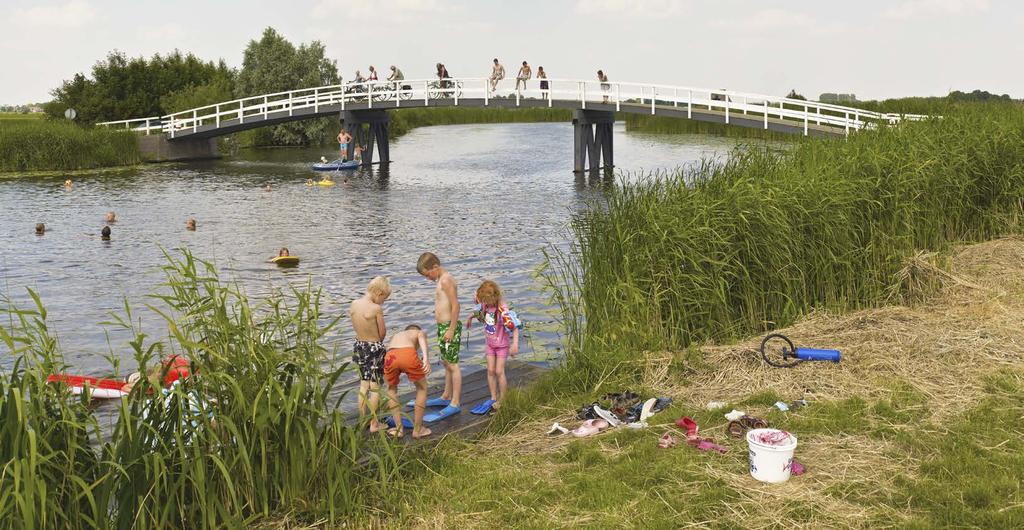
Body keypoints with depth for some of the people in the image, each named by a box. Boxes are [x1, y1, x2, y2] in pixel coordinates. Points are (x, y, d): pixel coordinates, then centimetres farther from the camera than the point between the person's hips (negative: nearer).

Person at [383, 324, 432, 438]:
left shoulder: (395, 336, 47)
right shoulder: (420, 332, 37)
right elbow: (422, 339, 6)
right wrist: (426, 358, -12)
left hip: (390, 356, 3)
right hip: (408, 355, -3)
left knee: (391, 389, 33)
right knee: (422, 388, 26)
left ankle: (398, 428, 29)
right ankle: (417, 429, 28)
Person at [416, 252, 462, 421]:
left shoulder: (446, 280, -17)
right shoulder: (442, 280, 13)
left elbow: (455, 305, -22)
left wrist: (451, 329, -21)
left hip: (449, 326, -10)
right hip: (443, 326, 10)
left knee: (452, 365, -4)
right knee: (446, 363, 19)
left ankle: (455, 403, 1)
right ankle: (447, 396, 32)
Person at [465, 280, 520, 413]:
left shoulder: (502, 309, -30)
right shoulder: (485, 304, -9)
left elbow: (514, 327, -33)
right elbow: (478, 310, 17)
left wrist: (515, 344, -42)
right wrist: (470, 317, 34)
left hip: (502, 344, -6)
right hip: (489, 343, 6)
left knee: (499, 372, -3)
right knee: (490, 371, 6)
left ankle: (502, 401, 8)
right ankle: (493, 399, 15)